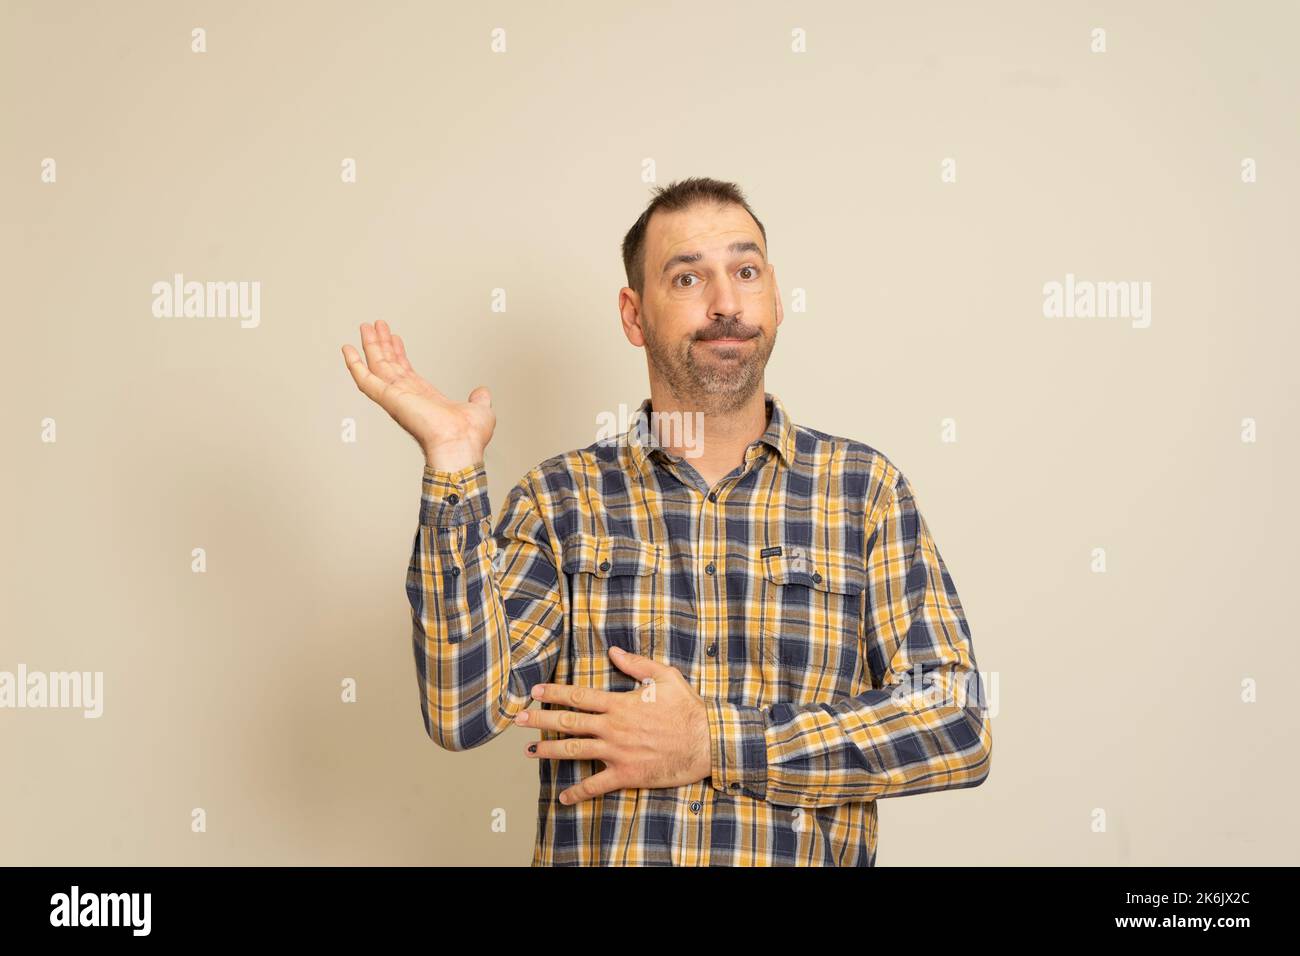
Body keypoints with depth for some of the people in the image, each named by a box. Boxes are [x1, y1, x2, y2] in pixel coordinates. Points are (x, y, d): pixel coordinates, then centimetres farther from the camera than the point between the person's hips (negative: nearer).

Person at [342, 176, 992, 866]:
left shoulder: (865, 489, 4)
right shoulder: (558, 498, 4)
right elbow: (464, 711, -7)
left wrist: (709, 744, -9)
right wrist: (452, 460, -10)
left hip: (799, 856, 0)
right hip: (593, 854, 1)